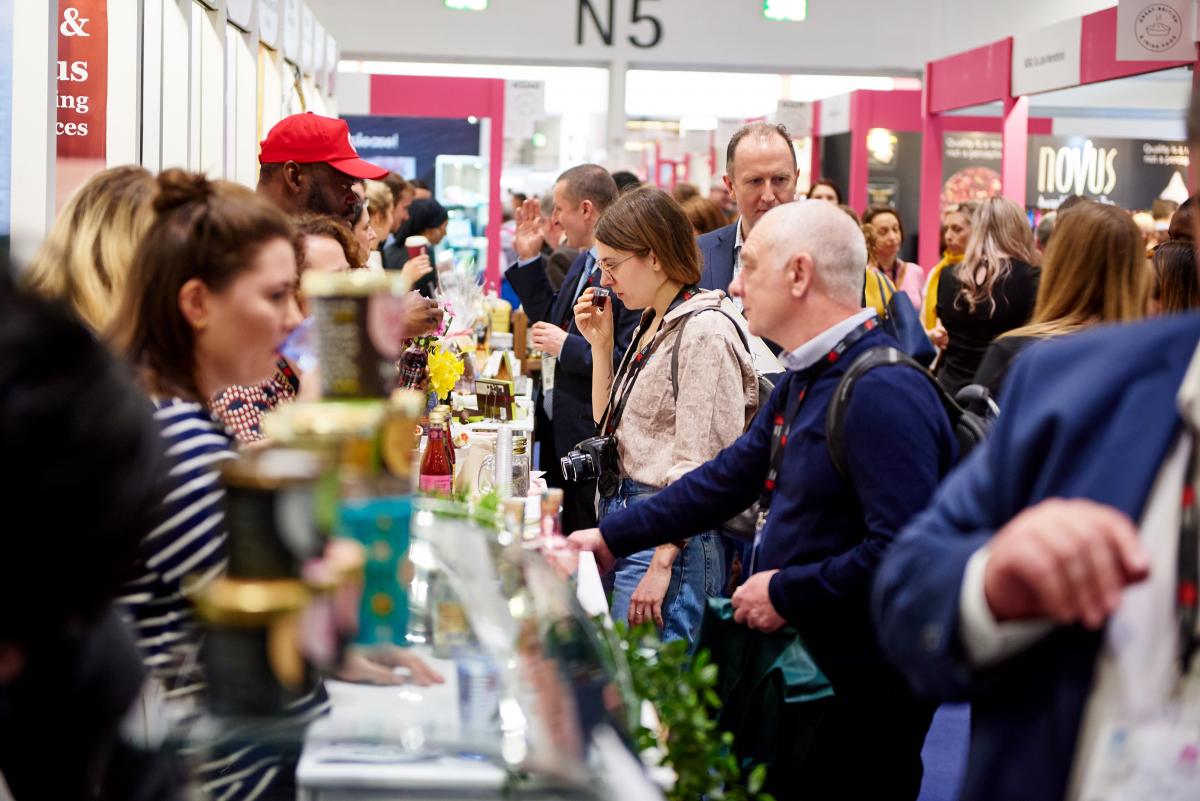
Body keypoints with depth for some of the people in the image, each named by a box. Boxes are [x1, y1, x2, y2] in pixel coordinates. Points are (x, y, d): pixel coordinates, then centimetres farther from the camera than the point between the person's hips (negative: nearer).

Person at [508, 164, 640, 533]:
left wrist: (567, 346, -18)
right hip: (560, 431, 10)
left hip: (595, 437, -10)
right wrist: (529, 259, 17)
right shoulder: (583, 262, 12)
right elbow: (552, 319, 24)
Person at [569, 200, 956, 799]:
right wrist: (611, 537, 17)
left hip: (861, 696, -9)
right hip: (801, 663, 9)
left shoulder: (883, 391, -23)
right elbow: (731, 476, 18)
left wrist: (785, 594, -20)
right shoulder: (807, 377, 10)